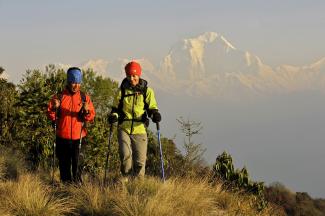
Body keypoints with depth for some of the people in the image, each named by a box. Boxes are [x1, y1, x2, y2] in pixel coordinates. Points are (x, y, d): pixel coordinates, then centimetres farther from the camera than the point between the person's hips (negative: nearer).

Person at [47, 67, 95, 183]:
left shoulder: (84, 98, 7)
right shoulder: (59, 97, 5)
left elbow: (91, 117, 4)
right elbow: (51, 116, 4)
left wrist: (86, 111, -17)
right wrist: (55, 108, -15)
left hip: (78, 137, -1)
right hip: (62, 137, 1)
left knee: (77, 163, -12)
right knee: (64, 165, 8)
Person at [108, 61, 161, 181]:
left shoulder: (147, 91, 4)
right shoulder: (122, 90, 7)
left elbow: (152, 108, 9)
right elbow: (116, 107, 16)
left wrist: (155, 114, -14)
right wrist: (113, 116, -6)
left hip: (140, 129, 0)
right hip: (124, 128, 0)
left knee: (140, 160, 0)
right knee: (125, 154, -19)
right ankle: (126, 177, 3)